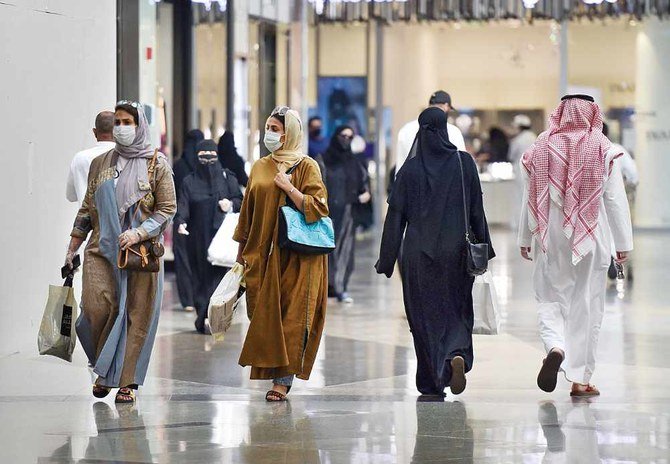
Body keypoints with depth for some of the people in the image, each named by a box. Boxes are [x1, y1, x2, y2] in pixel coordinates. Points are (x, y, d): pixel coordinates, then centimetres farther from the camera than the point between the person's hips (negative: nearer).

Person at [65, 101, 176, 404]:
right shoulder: (100, 163, 12)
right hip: (102, 250, 2)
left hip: (140, 251, -2)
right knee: (97, 307, -12)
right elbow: (87, 208, 17)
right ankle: (105, 370, 9)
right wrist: (72, 248, 14)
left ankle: (128, 380, 4)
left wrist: (139, 233, -14)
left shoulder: (156, 165, 3)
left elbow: (168, 208, 0)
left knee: (137, 315, -4)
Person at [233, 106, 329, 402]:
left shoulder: (307, 167, -1)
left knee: (291, 314, -6)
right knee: (264, 315, 1)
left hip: (294, 255, -5)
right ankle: (269, 371, 8)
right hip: (262, 254, 5)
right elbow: (248, 211, 18)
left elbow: (318, 208, -9)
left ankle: (284, 379, -6)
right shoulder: (259, 168, 14)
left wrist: (288, 188, -15)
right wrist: (241, 250, 18)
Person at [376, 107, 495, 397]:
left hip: (418, 253, -1)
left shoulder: (411, 169, -5)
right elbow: (477, 211, 0)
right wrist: (483, 248, 10)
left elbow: (396, 216, -4)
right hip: (455, 252, 1)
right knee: (457, 311, 13)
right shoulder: (464, 163, -2)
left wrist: (387, 260, 0)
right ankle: (457, 356, -16)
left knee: (424, 314, 8)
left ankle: (432, 382, 8)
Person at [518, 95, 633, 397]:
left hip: (551, 239, 1)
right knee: (587, 305, 5)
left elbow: (530, 199, 5)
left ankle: (555, 347, -22)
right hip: (591, 239, -1)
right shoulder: (603, 150, -3)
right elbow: (616, 200, -3)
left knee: (550, 299, 9)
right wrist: (623, 243, 2)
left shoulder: (541, 148, 2)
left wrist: (525, 238, 14)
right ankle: (580, 378, 6)